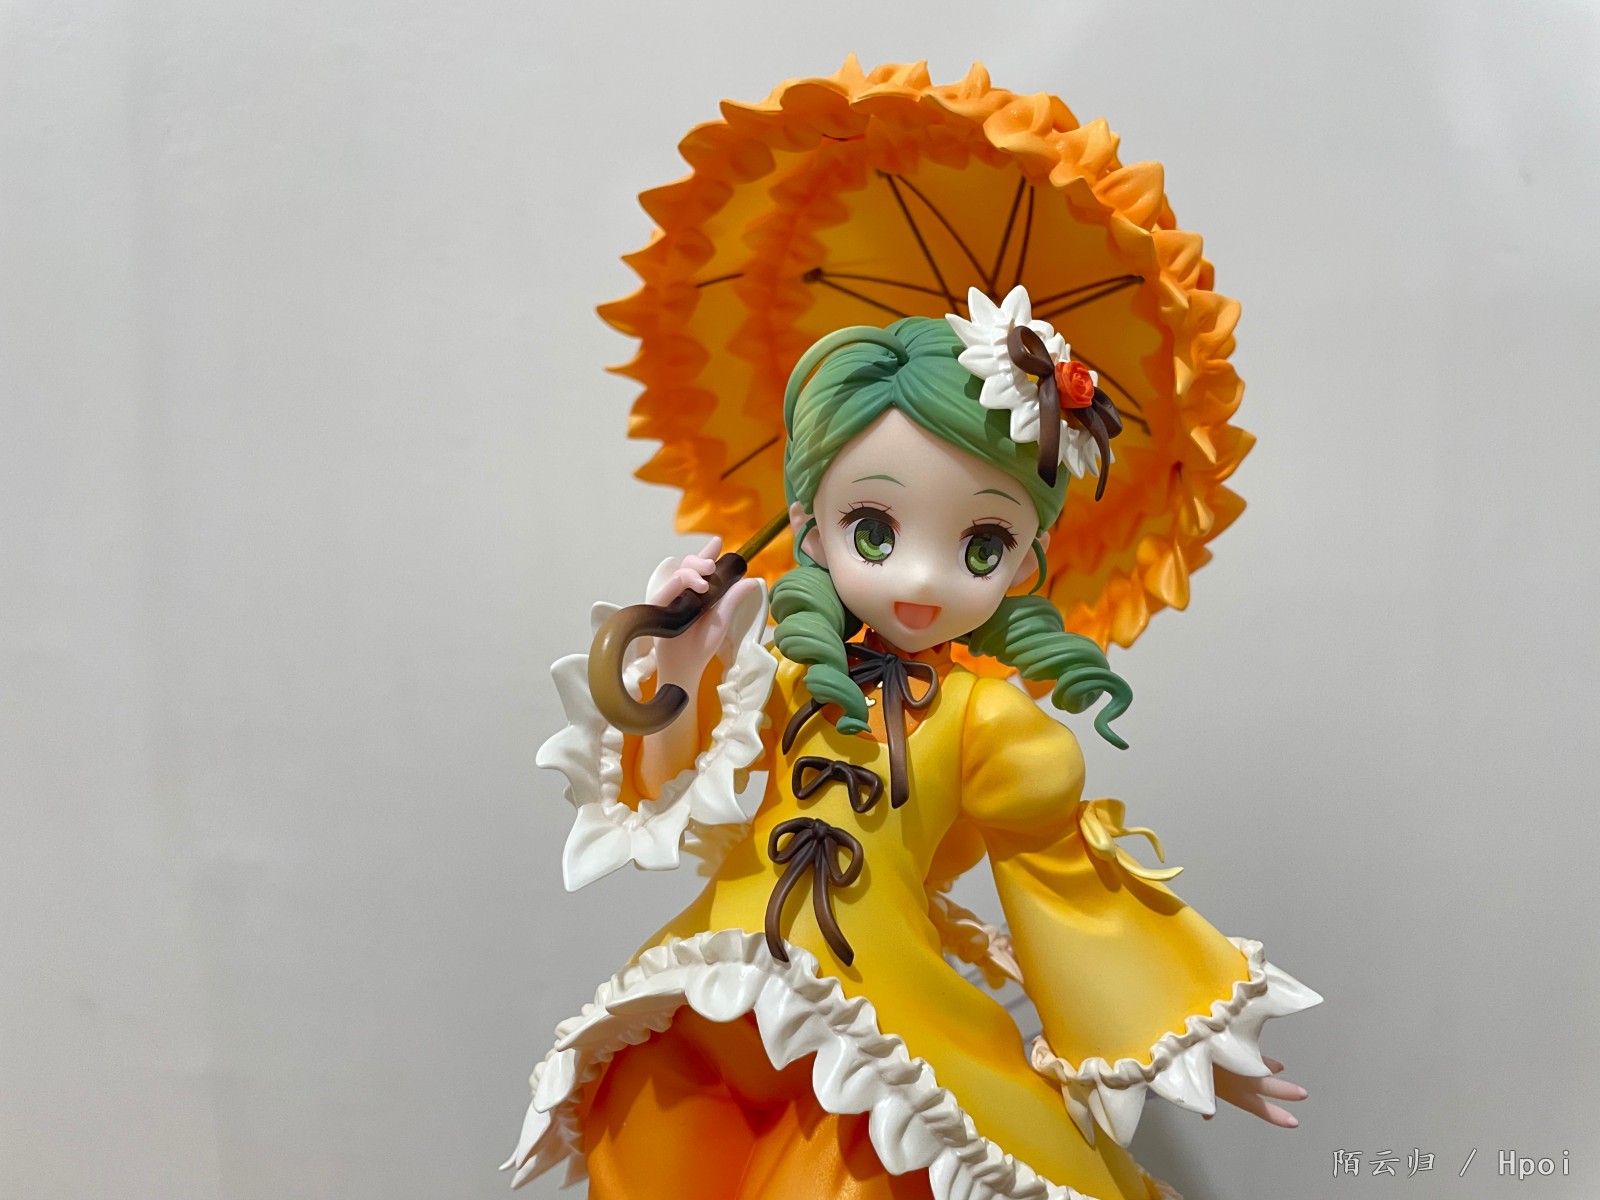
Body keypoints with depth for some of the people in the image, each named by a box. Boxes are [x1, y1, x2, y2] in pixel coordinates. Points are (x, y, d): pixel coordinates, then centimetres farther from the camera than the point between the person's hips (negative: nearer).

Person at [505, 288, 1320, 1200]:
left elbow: (1068, 885, 3)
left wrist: (1190, 1045, 8)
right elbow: (676, 803, 8)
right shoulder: (789, 679, 1)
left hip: (884, 1025, -3)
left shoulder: (988, 718, -7)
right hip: (720, 1019, 3)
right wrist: (679, 677, -8)